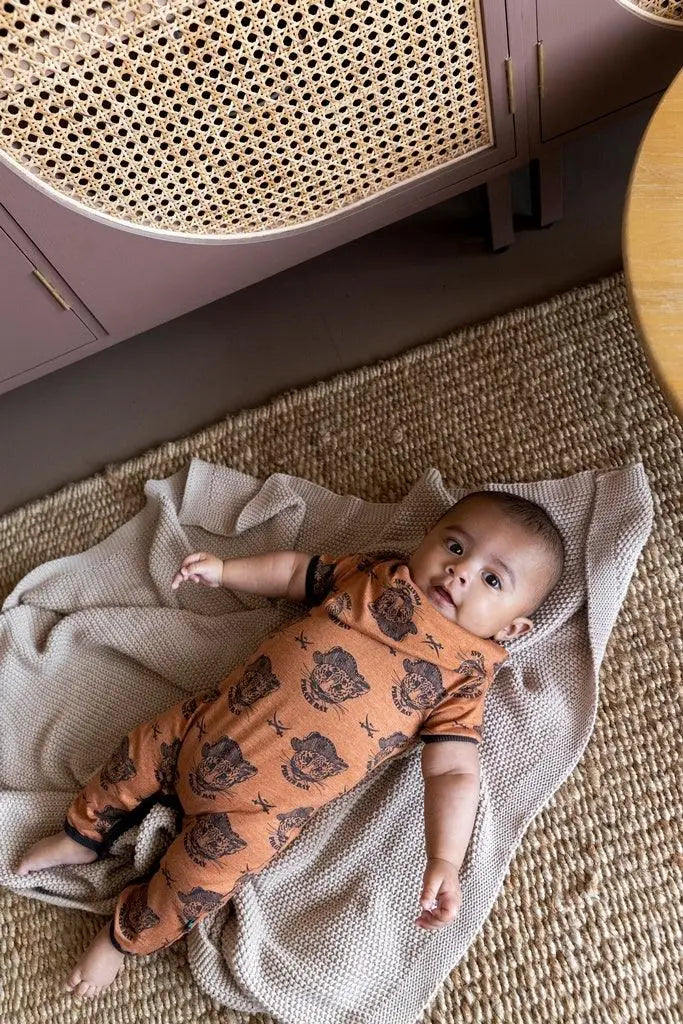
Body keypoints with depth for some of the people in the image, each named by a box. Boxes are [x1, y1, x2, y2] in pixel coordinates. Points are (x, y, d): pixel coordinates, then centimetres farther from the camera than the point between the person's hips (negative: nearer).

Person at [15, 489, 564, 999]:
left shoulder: (463, 677, -10)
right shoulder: (378, 572, 1)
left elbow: (454, 774, -14)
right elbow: (296, 570, 13)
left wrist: (444, 861, -26)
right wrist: (225, 570, 7)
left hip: (264, 804, -4)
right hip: (213, 719, 5)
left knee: (194, 882, -7)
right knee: (138, 754, 13)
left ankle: (121, 938, 27)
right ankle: (83, 836, 44)